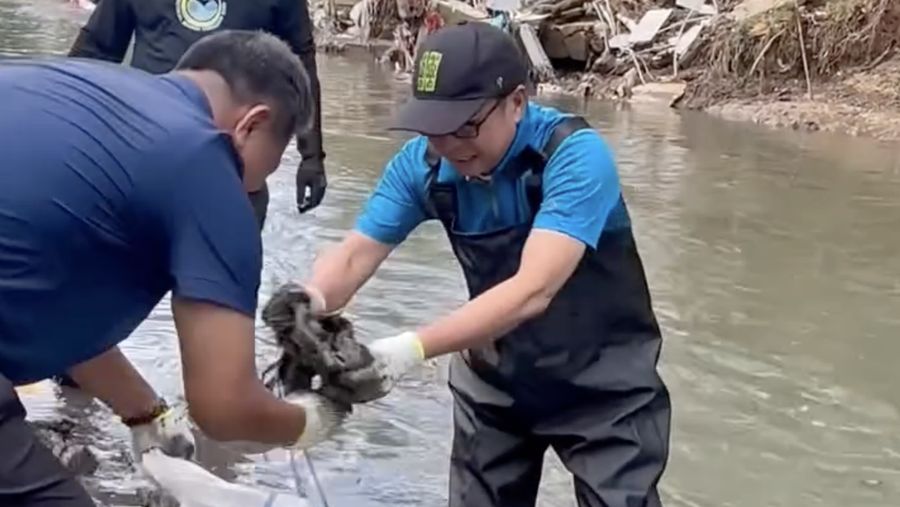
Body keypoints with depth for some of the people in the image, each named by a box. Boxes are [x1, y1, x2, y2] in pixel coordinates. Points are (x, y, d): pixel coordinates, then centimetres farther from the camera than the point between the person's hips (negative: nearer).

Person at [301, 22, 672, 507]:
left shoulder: (575, 156, -29)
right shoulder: (422, 162, -13)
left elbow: (532, 290, -39)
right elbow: (354, 254, -15)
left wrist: (413, 348, -50)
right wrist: (309, 301, -38)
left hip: (603, 384, -4)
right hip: (495, 378, 5)